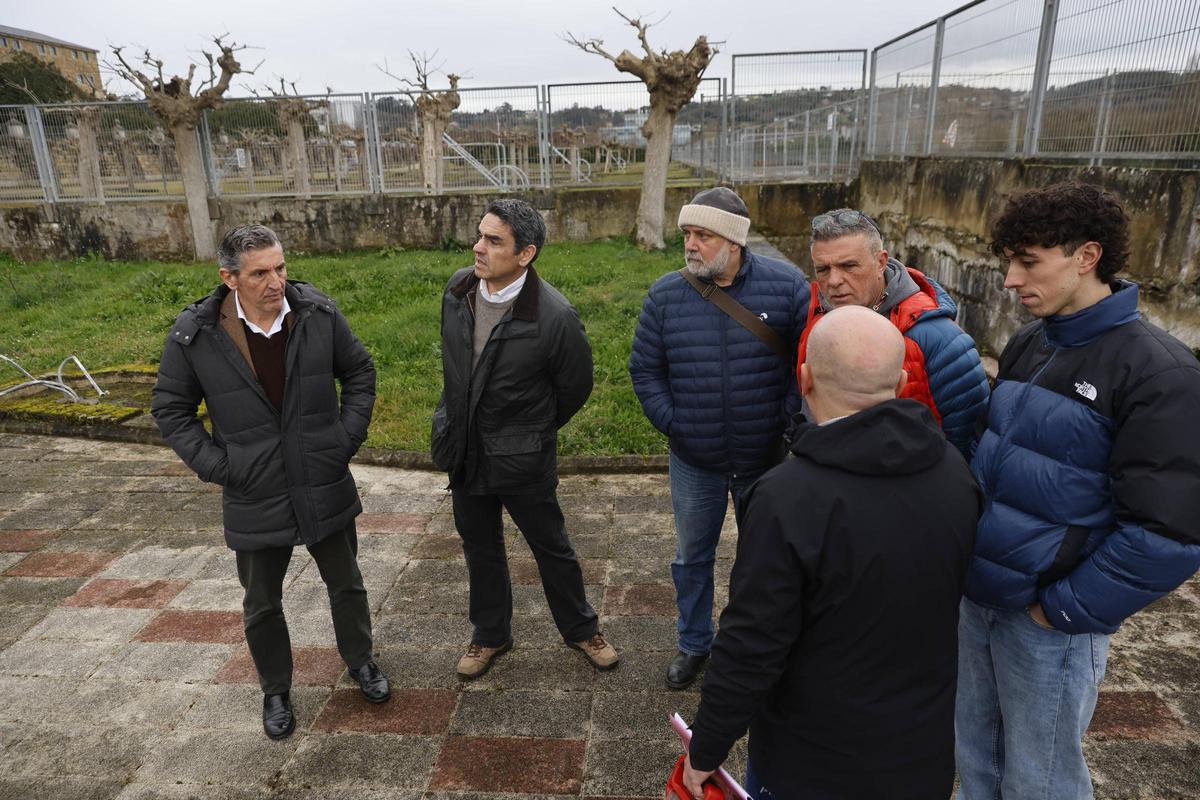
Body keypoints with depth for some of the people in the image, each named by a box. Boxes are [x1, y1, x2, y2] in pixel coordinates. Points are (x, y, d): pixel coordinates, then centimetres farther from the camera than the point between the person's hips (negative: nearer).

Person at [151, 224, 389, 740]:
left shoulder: (319, 314, -11)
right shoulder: (195, 334, -14)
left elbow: (360, 373, 4)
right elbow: (170, 410, -1)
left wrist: (348, 435, -4)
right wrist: (216, 465, -9)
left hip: (326, 489, 1)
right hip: (255, 500, -1)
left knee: (346, 585, 19)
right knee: (262, 605, 17)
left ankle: (359, 661, 45)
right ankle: (275, 690, 41)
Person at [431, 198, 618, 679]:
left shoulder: (554, 316, -24)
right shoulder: (458, 289, -7)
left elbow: (576, 386, -7)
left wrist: (534, 431, 5)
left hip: (522, 458, -5)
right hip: (465, 450, 5)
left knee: (551, 548, 14)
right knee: (480, 548, 21)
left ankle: (580, 629, 38)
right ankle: (490, 635, 43)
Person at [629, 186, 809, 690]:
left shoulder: (786, 286, -11)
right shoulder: (665, 294, -7)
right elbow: (644, 370, 1)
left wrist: (785, 419, -9)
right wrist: (671, 422, -7)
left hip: (766, 459, -1)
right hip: (694, 463, 2)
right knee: (692, 557, 18)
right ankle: (694, 644, 41)